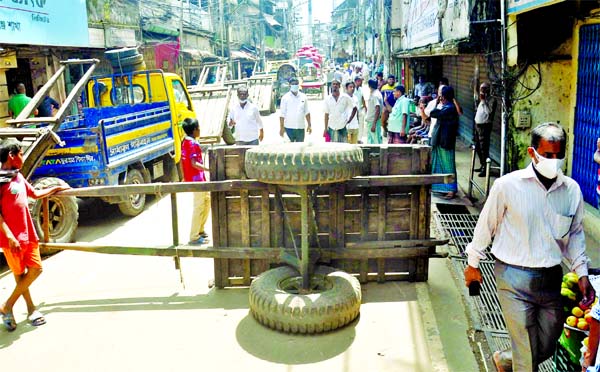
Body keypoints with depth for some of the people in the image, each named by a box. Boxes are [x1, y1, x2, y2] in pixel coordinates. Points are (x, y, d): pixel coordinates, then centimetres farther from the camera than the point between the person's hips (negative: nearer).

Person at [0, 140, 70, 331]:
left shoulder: (19, 177, 12)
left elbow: (35, 194, 29)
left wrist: (57, 188, 35)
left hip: (28, 233, 8)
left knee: (35, 269, 9)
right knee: (20, 274, 5)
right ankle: (31, 309, 20)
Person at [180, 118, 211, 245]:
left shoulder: (185, 142, 11)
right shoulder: (193, 144, -18)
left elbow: (182, 161, 16)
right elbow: (194, 163, -25)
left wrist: (184, 176, 24)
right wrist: (209, 169, -29)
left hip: (190, 178, 10)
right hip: (197, 179, -10)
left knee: (208, 199, 20)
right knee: (199, 207, -4)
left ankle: (200, 230, 28)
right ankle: (194, 237, 1)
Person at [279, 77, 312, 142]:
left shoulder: (303, 97, 7)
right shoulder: (285, 98, -1)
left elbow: (307, 112, 11)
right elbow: (282, 114, -2)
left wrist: (309, 125, 7)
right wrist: (281, 127, -7)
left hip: (300, 128, 2)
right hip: (289, 127, -2)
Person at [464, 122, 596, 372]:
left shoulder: (572, 190, 0)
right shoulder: (508, 185, -12)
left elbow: (575, 234, 13)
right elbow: (486, 225, -1)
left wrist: (582, 274, 6)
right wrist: (473, 263, 7)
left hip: (551, 278, 5)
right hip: (514, 277, -5)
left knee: (547, 348, 17)